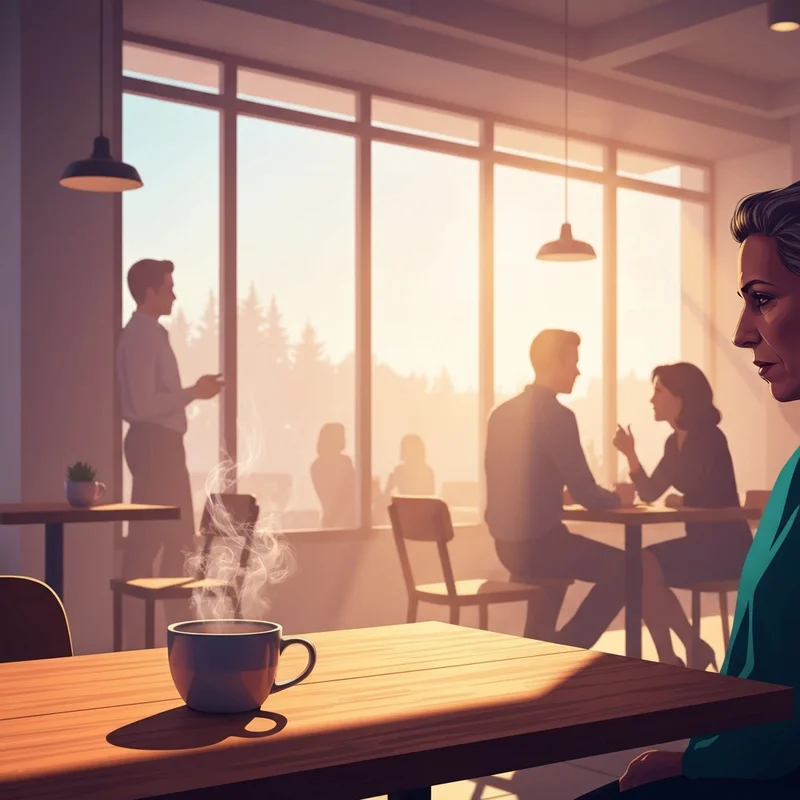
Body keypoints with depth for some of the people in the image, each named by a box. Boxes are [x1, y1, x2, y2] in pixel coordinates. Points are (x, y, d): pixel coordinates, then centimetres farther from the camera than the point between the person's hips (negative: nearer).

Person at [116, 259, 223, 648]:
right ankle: (137, 621, 2)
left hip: (162, 442, 10)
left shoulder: (152, 334, 15)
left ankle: (177, 619, 23)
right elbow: (144, 403, -22)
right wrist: (193, 393, -14)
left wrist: (193, 391, 12)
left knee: (176, 532, 15)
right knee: (148, 535, -5)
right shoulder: (140, 337, -15)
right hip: (153, 442, -10)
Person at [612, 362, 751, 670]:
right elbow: (649, 493, 9)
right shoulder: (674, 443, 12)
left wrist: (680, 501, -5)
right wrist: (630, 454, -2)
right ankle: (668, 660, -4)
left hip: (726, 546, -8)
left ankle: (695, 650, -3)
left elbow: (713, 498, -23)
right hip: (700, 541, 8)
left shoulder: (709, 438, -14)